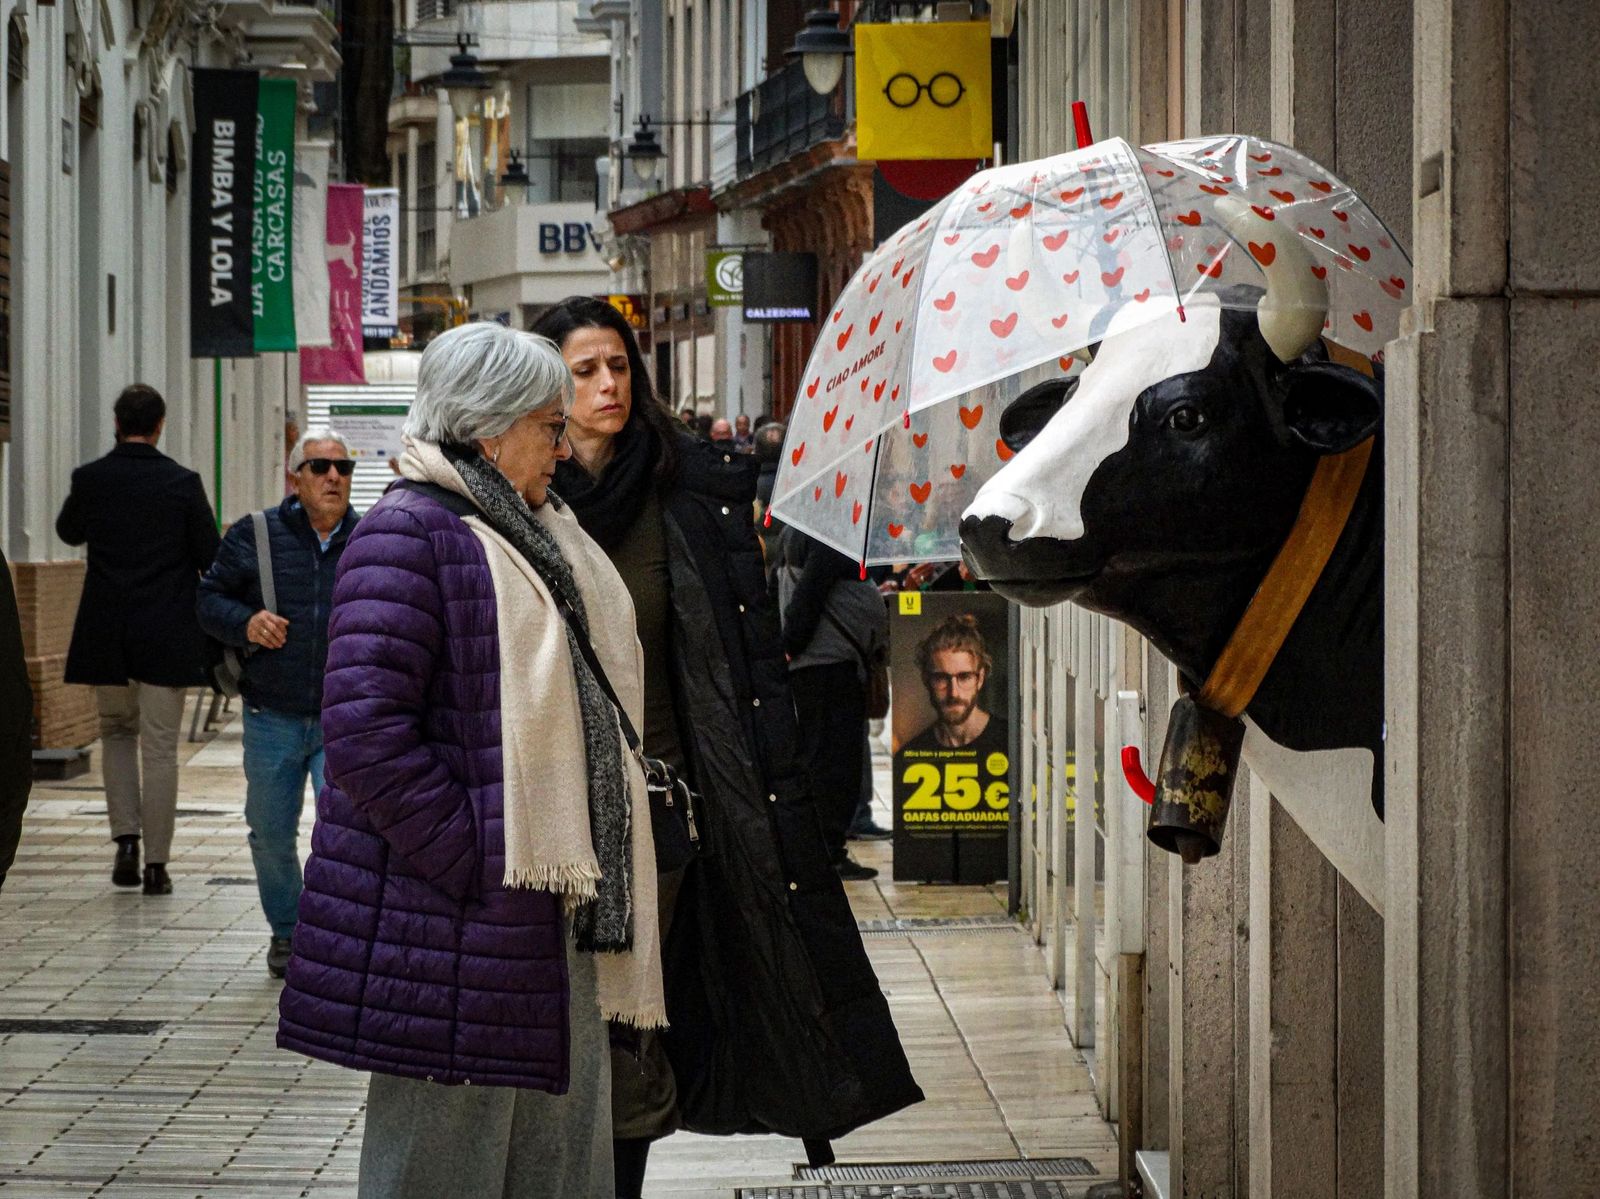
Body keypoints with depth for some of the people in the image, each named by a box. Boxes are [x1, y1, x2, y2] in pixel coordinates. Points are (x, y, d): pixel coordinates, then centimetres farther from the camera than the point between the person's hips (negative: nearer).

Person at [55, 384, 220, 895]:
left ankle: (126, 840, 8)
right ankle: (156, 863, 2)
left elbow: (68, 531, 17)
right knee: (160, 748, 2)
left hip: (105, 636, 2)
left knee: (116, 731, 20)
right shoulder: (182, 483, -9)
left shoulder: (89, 479, -4)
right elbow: (212, 559, -5)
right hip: (167, 636, -2)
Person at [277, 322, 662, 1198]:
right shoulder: (408, 535, -12)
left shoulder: (540, 539, 18)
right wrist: (477, 866, -21)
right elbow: (365, 733, -21)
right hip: (452, 930, -9)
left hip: (552, 923, 10)